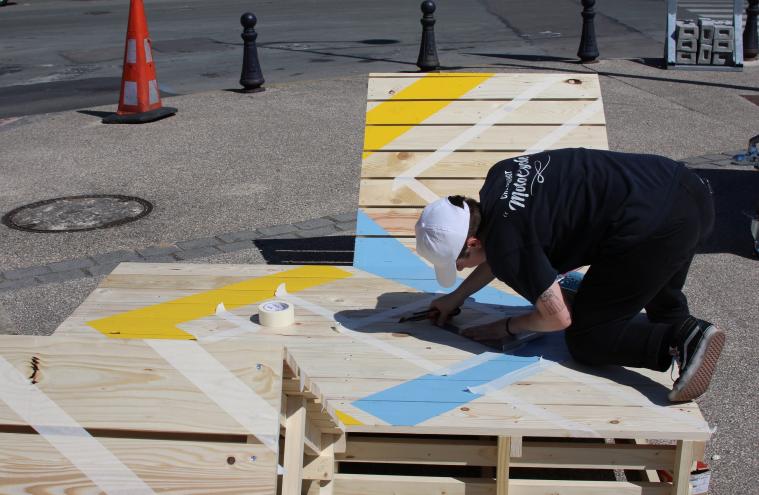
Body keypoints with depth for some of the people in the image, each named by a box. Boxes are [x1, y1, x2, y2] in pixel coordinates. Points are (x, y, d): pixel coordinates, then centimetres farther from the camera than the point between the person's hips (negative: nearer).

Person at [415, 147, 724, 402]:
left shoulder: (506, 249, -14)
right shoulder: (502, 176, 12)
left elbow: (557, 318, -4)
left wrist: (506, 328, 13)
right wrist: (457, 296, 30)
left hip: (651, 226, -10)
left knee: (586, 339, 4)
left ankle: (683, 340, -11)